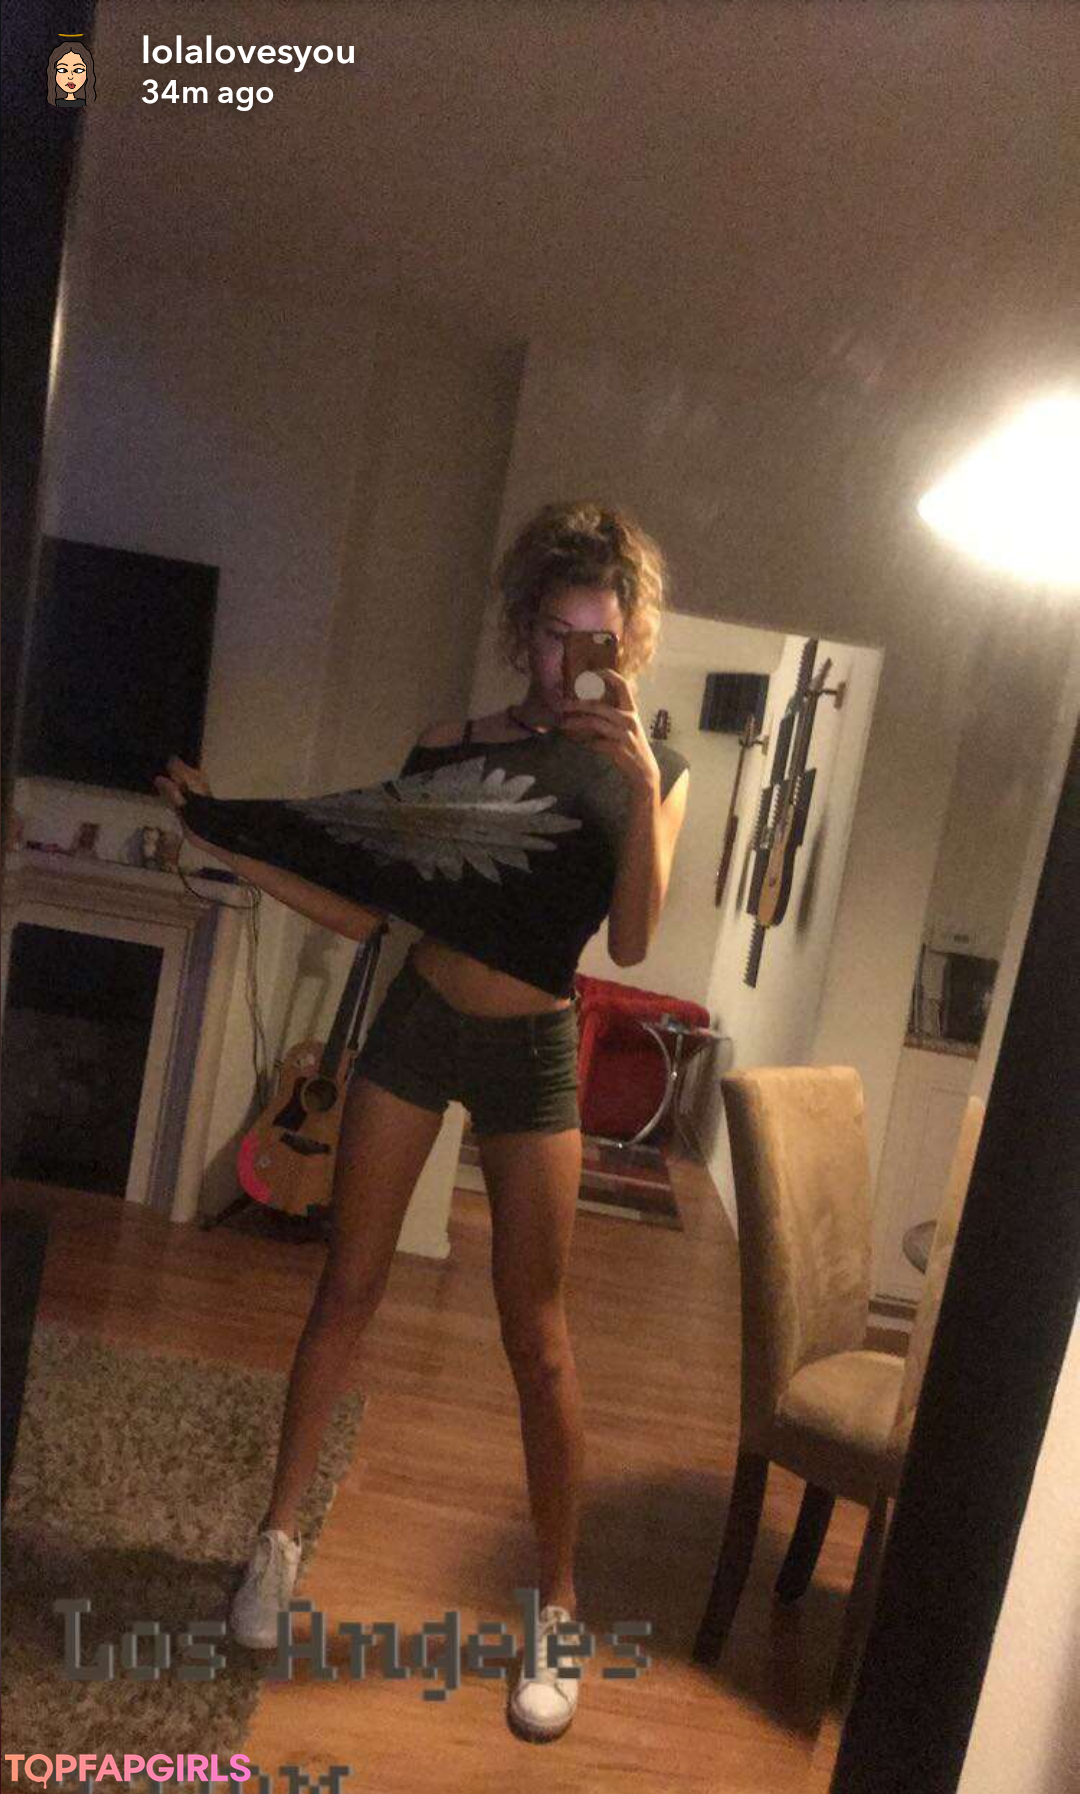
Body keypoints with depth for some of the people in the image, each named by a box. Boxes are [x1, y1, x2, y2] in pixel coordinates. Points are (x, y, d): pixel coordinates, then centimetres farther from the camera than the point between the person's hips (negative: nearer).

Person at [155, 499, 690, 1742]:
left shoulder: (650, 774, -1)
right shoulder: (454, 744, 1)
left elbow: (632, 940, -17)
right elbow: (365, 908, 3)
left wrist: (638, 777, -27)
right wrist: (232, 844, -4)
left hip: (529, 1051, -1)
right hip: (414, 1023, 2)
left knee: (535, 1334, 3)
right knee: (347, 1291, 8)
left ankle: (557, 1611, 20)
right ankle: (279, 1535, 29)